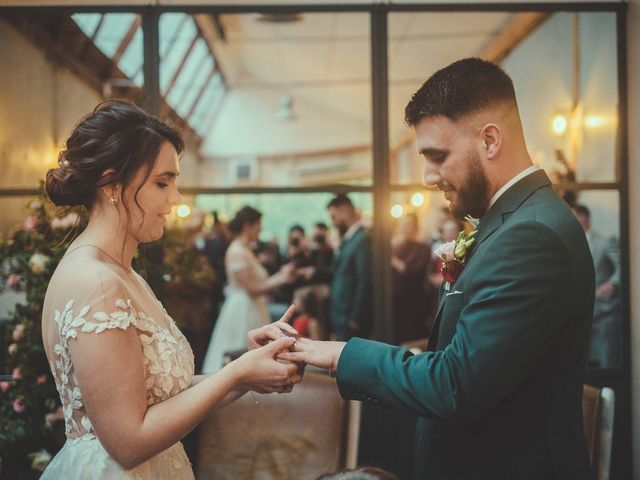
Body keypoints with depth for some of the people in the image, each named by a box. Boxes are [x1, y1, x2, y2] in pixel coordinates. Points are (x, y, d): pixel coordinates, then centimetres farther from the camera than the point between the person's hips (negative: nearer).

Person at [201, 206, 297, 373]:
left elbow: (258, 283, 10)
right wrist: (282, 279, -14)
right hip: (243, 312, -10)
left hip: (252, 311, 10)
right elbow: (252, 289, -18)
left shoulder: (246, 251, 14)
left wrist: (281, 275, 4)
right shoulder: (237, 252, -15)